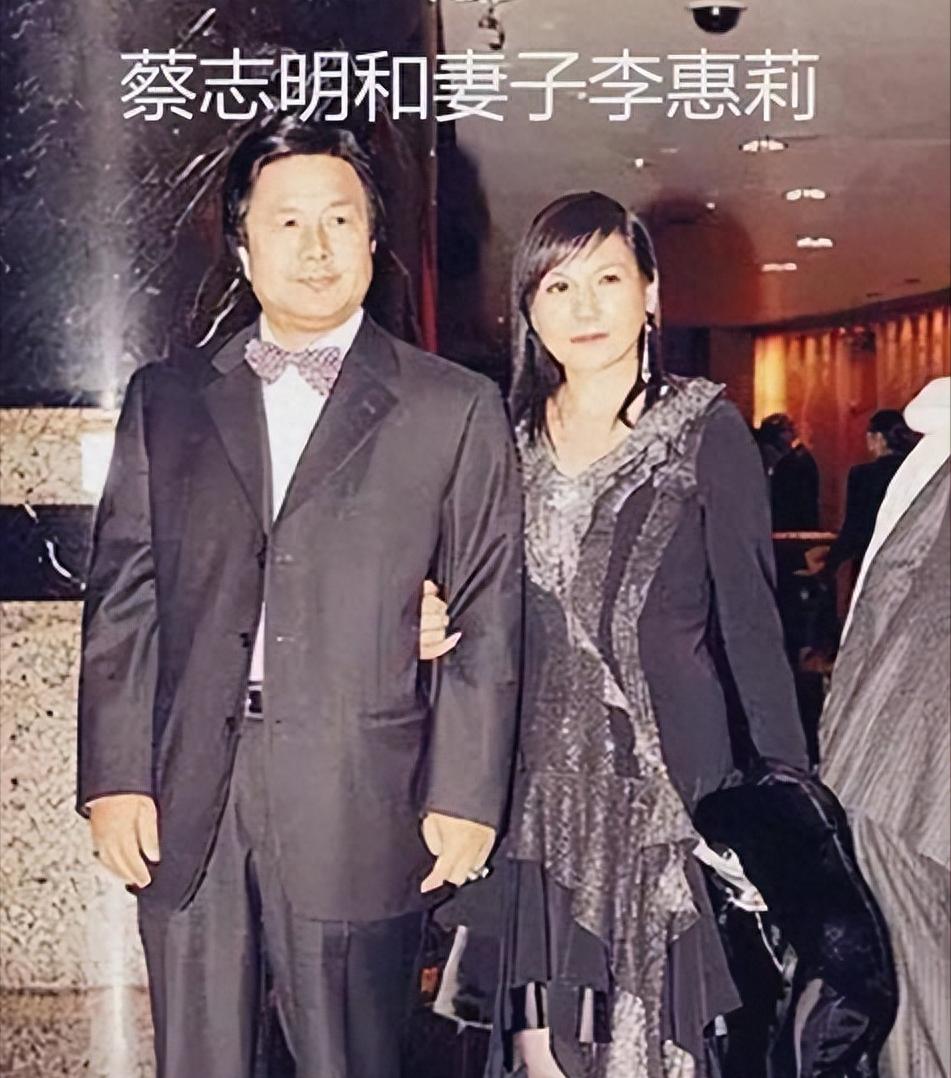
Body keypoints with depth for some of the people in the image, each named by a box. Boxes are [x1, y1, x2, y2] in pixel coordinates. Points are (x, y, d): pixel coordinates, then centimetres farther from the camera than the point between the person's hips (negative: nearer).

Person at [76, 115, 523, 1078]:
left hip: (358, 811, -2)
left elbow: (487, 620, 1)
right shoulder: (164, 398, 11)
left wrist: (464, 795, -3)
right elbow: (122, 596, 8)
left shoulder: (456, 410, 3)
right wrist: (112, 776, 1)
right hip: (184, 805, 3)